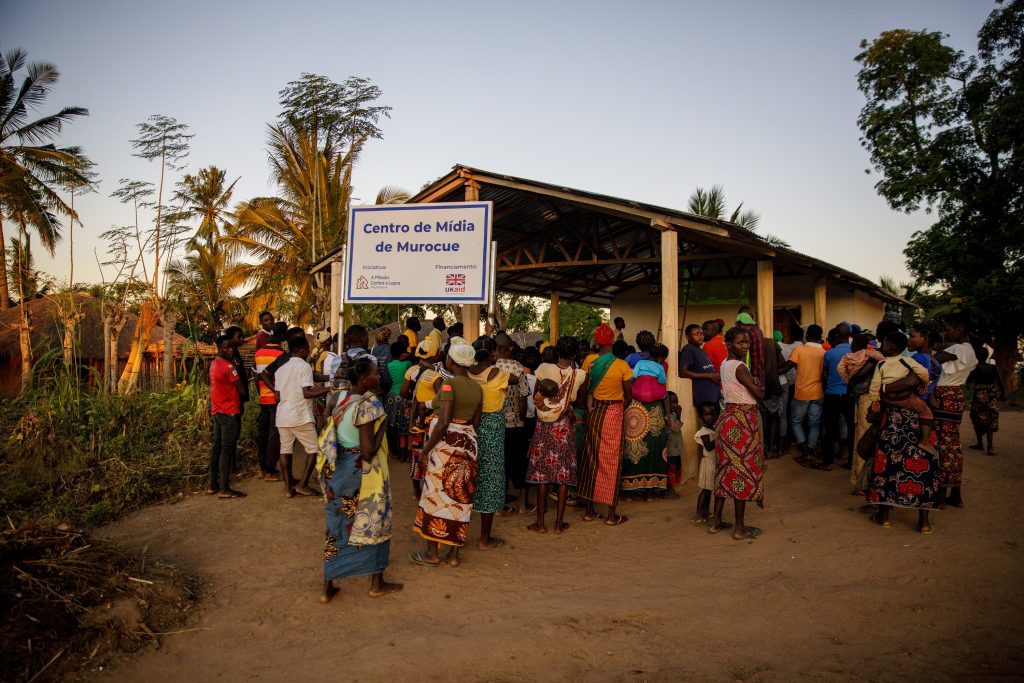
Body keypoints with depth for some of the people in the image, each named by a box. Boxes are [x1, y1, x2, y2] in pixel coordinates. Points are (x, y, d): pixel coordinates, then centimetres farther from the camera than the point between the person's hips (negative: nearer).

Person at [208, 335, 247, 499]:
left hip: (217, 411, 9)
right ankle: (224, 489, -5)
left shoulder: (214, 364, 11)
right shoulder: (228, 366, -16)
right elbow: (242, 389, -11)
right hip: (229, 412, -9)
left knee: (216, 448, 13)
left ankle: (213, 485, 19)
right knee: (227, 450, -6)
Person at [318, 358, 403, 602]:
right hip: (363, 474, -7)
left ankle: (328, 587, 23)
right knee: (373, 523, 12)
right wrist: (382, 425, -14)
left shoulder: (341, 400, 1)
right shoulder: (368, 405, -22)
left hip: (339, 471, 7)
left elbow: (333, 435, 8)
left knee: (338, 526, 16)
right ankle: (377, 584, 26)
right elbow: (368, 452, -24)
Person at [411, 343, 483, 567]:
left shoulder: (449, 384, -14)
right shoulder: (477, 388, 8)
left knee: (437, 494, 5)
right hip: (469, 443, 7)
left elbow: (443, 422, -20)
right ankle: (454, 553, 18)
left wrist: (427, 447, -12)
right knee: (461, 497, 11)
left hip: (446, 442, -7)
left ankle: (433, 553, 13)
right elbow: (476, 422, 12)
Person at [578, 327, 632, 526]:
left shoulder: (589, 361, -6)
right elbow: (629, 396, -6)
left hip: (594, 412, 3)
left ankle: (589, 510, 20)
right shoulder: (622, 365, -12)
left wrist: (590, 406, 5)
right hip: (614, 413, -3)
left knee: (592, 457, 13)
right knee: (611, 460, 5)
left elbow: (585, 389, -5)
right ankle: (611, 514, 10)